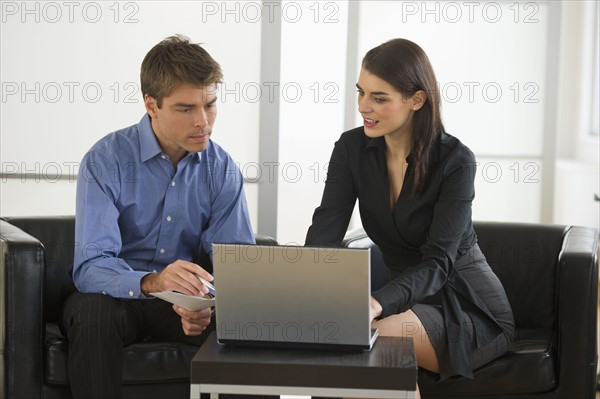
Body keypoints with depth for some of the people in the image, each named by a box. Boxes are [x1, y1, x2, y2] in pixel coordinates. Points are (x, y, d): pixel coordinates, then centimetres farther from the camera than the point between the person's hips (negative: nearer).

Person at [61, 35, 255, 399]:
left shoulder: (223, 168, -2)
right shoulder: (105, 161, -15)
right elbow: (90, 266, -25)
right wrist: (151, 282, -47)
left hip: (188, 301, 3)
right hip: (117, 297, -2)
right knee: (92, 312, -36)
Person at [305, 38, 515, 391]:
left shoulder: (456, 161, -17)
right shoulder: (352, 148, -4)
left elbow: (438, 262, -24)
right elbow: (325, 232, -13)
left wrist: (377, 303, -43)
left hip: (470, 307, -4)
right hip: (411, 300, 4)